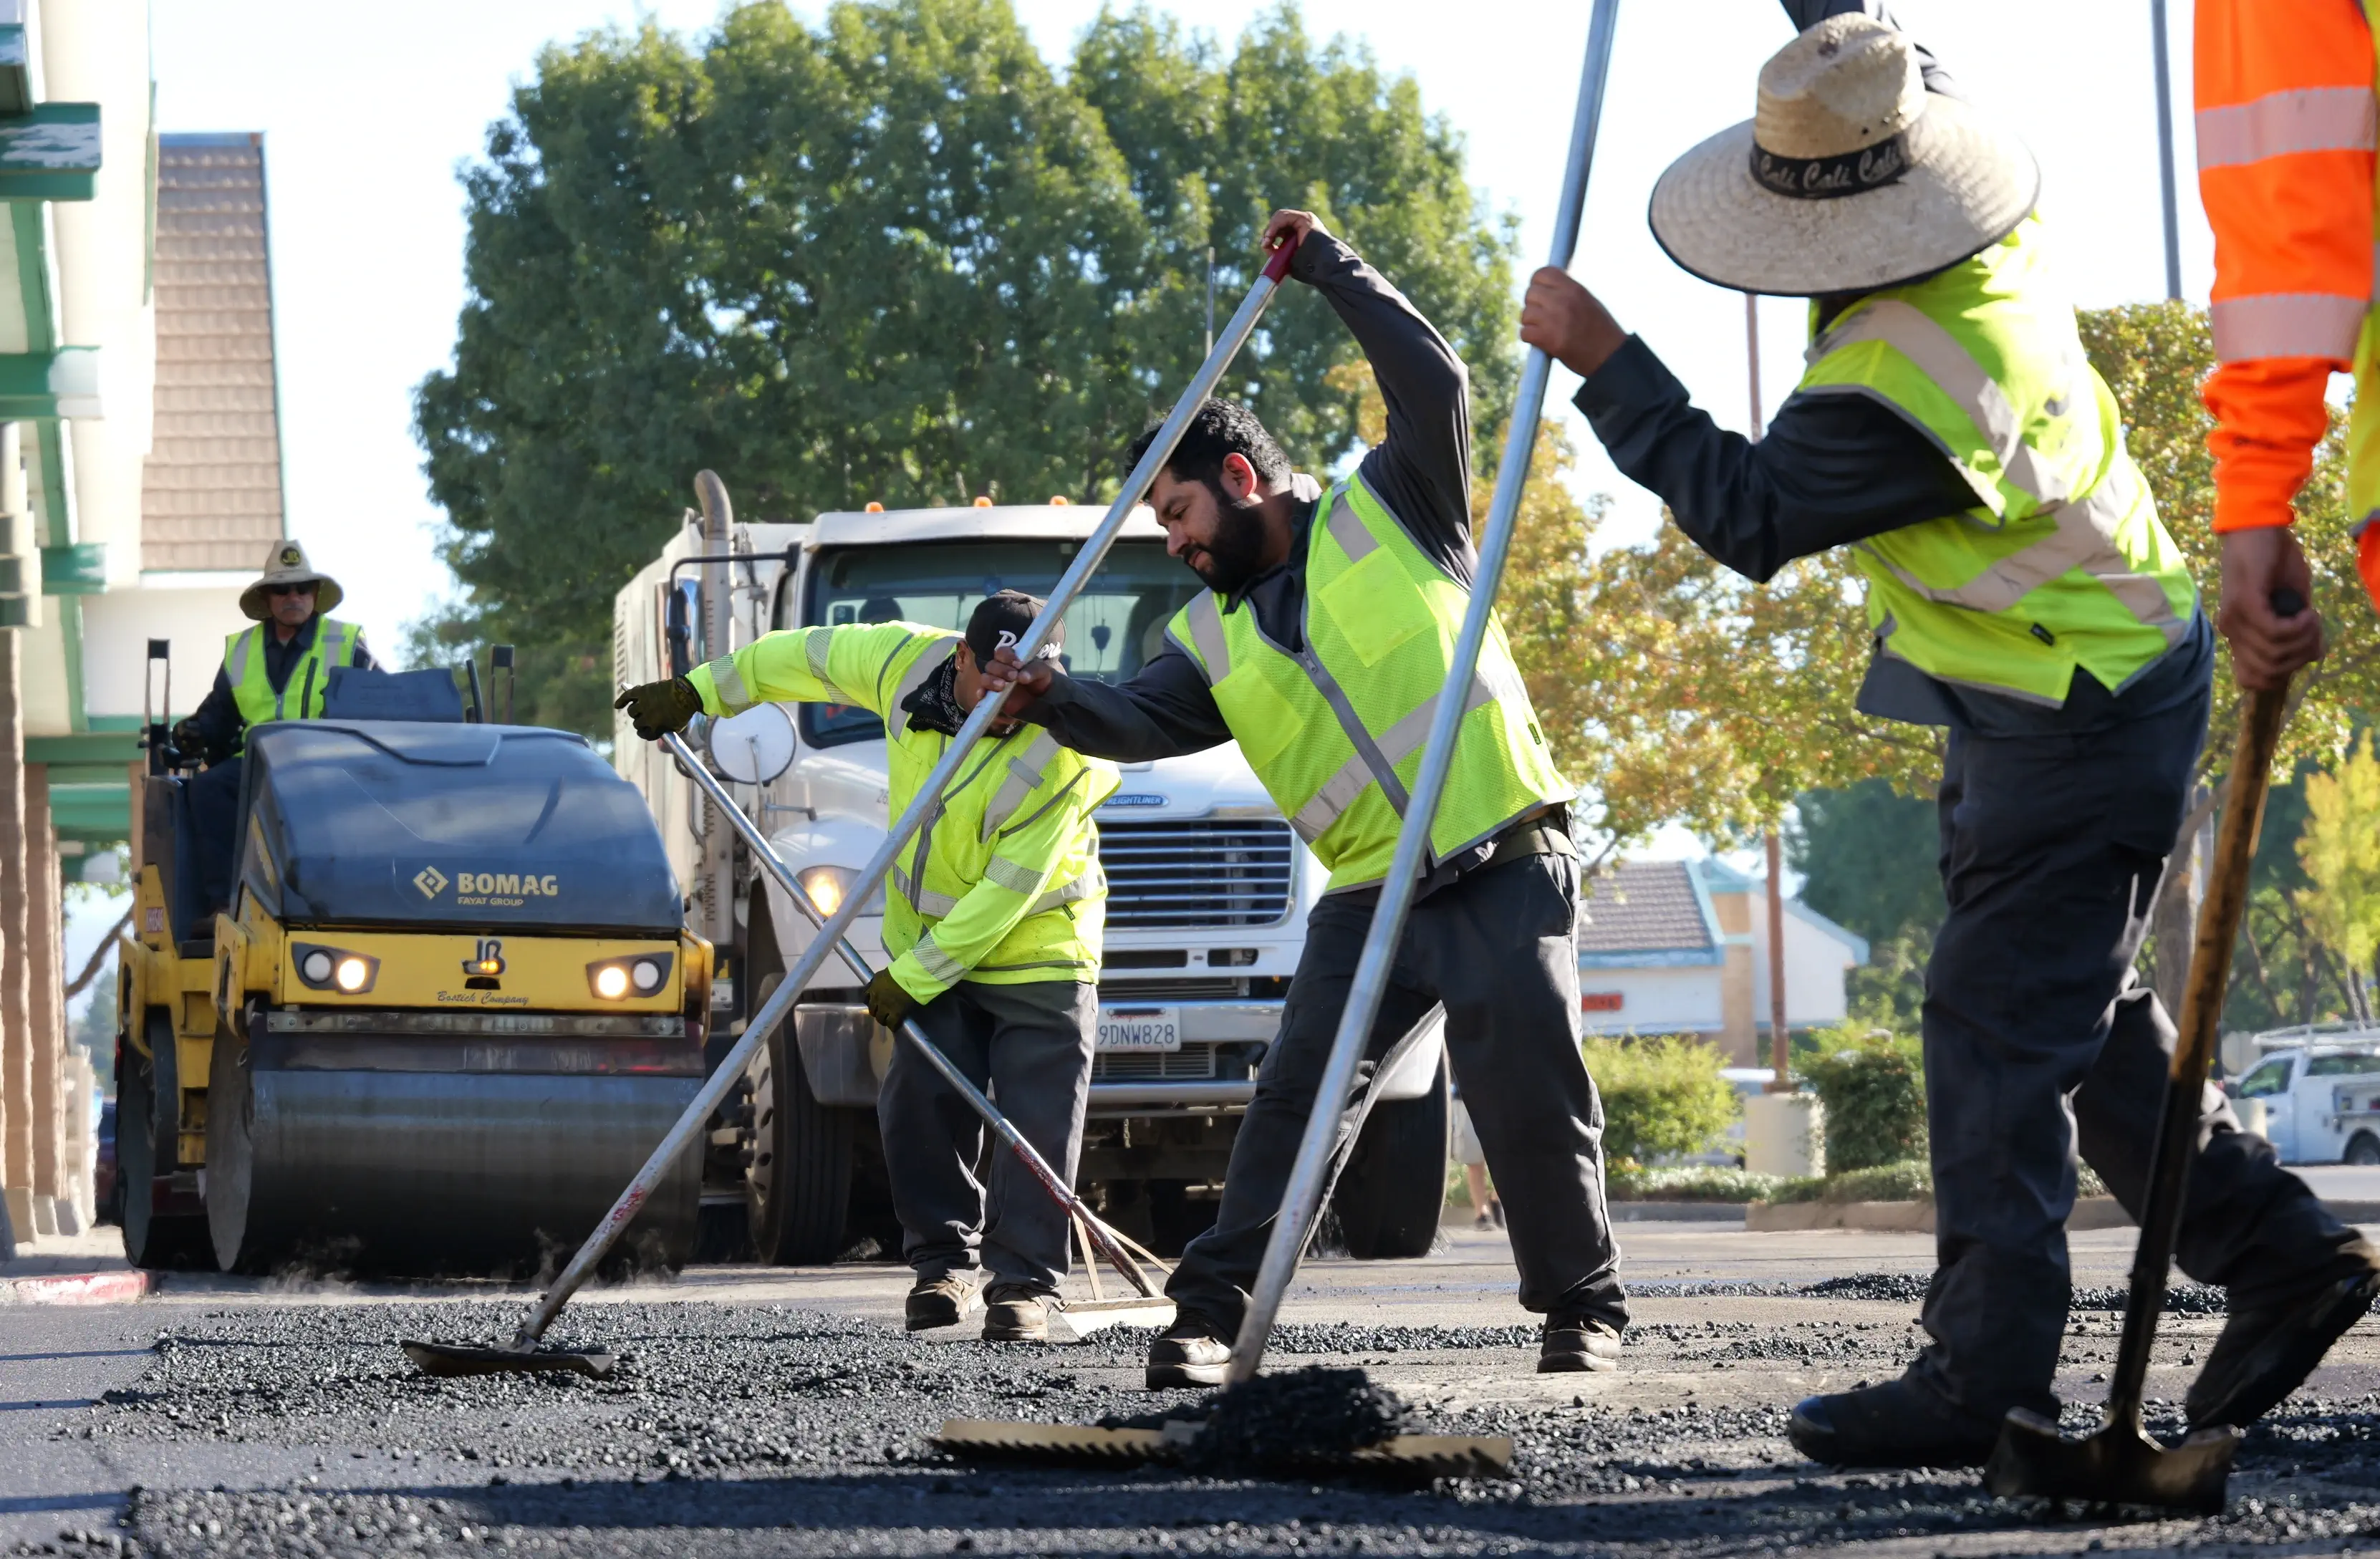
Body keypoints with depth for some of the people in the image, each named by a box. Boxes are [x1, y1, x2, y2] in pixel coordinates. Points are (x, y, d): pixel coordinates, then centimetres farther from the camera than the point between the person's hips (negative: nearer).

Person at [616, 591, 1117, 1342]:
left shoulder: (1061, 757, -28)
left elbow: (1008, 894, -24)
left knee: (1036, 1124, -8)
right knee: (920, 1104, -3)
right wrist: (696, 692, 11)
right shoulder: (906, 661, -15)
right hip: (928, 941, 5)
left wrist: (912, 976, -21)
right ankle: (944, 1262, 10)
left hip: (1035, 951, -4)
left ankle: (1022, 1282, -3)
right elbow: (803, 657, 5)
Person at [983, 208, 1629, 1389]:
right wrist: (1057, 701, -18)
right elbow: (1143, 719, 2)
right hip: (1370, 897, 4)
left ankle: (1581, 1311, 9)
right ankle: (1211, 1311, -7)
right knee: (1296, 1096, -6)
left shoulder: (1388, 507, 5)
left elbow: (1435, 386, -7)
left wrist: (1330, 268, -5)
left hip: (1504, 871, -4)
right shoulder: (1213, 637, 15)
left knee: (1535, 1103, -6)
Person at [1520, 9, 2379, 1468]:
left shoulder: (1898, 391, -32)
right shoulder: (1993, 235, -4)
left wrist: (1606, 361, -15)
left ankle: (1985, 1377, -8)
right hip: (2086, 675, 10)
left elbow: (1744, 511, -19)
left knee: (2003, 1030, -9)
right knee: (2082, 1011, 16)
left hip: (2073, 725, -10)